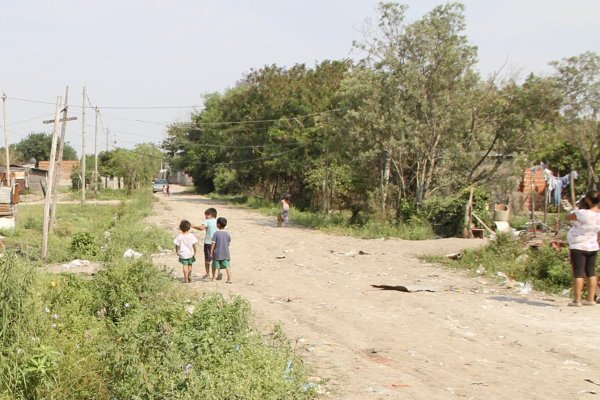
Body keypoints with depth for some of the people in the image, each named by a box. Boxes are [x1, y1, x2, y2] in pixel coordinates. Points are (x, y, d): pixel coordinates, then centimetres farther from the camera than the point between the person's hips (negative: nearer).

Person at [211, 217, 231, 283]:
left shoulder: (216, 233, -12)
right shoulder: (227, 233, 0)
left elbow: (213, 243, -12)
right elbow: (229, 243, 8)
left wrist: (211, 251, -5)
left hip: (217, 253, -3)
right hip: (226, 253, 3)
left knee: (215, 265, 15)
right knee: (227, 266, 2)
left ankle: (213, 277, 27)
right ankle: (229, 278, -9)